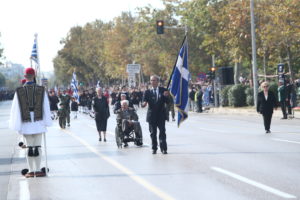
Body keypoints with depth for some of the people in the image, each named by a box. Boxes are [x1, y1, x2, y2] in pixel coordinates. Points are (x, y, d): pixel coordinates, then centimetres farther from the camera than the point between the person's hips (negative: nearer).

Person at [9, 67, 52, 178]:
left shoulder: (19, 91, -5)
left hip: (26, 124, 1)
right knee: (37, 147, 4)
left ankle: (31, 171, 8)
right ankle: (37, 170, 3)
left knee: (29, 147, 8)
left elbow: (16, 109, -3)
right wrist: (46, 122, 7)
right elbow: (46, 107, -1)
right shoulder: (41, 90, -5)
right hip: (38, 122, -1)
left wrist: (17, 125, 3)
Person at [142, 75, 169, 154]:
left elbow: (168, 102, -1)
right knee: (153, 133, 5)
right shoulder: (147, 92, 4)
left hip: (161, 115, -1)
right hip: (152, 115, 1)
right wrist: (144, 104, -26)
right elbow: (143, 102, -2)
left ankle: (163, 148, -2)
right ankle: (154, 148, 13)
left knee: (162, 132, -4)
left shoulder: (163, 90, 4)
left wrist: (166, 96, -21)